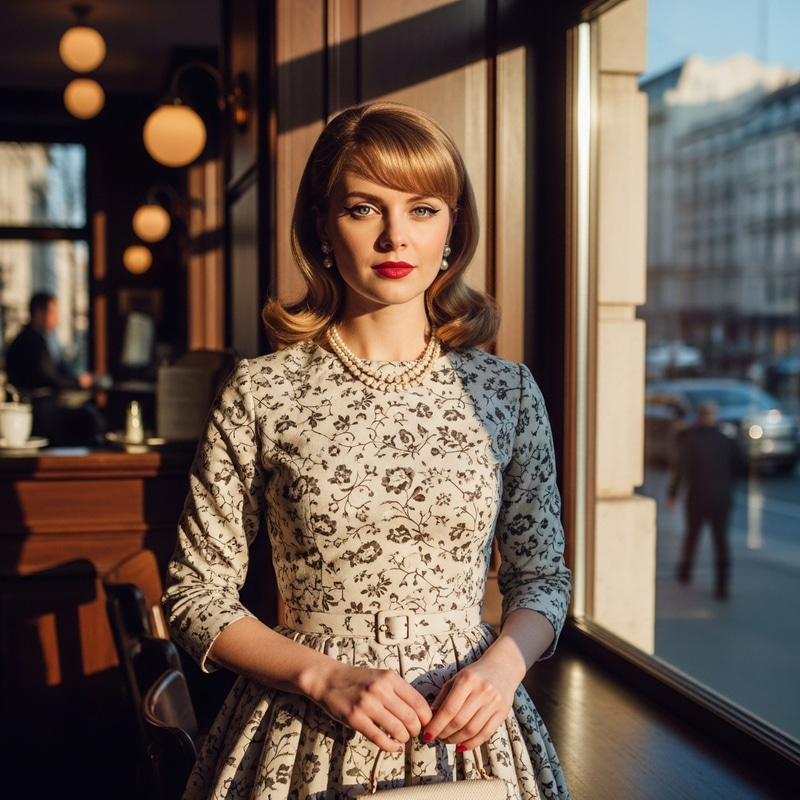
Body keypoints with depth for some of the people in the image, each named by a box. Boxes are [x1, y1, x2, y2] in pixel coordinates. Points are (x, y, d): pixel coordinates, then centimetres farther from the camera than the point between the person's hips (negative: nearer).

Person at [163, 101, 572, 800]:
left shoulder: (505, 391, -2)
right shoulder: (260, 394, -8)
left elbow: (542, 576, 5)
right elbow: (196, 592, -4)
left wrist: (502, 664, -13)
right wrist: (325, 676, -16)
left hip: (467, 734, 2)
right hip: (307, 742, -1)